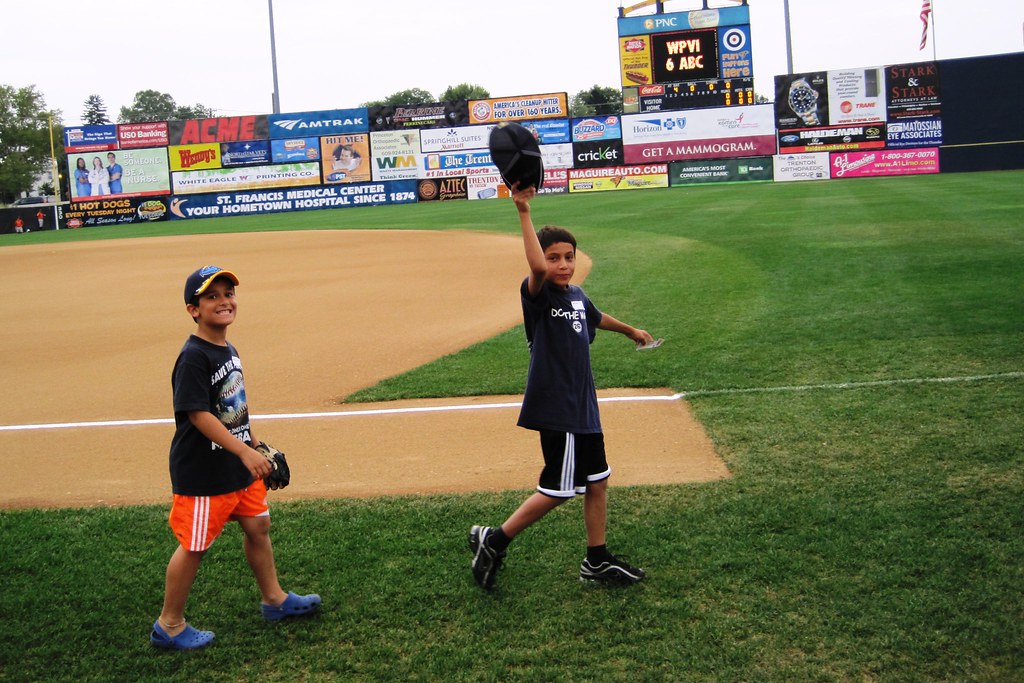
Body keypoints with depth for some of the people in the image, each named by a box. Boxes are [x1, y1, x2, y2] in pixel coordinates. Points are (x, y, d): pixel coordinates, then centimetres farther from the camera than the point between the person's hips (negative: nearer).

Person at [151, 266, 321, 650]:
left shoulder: (228, 349, 7)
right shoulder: (193, 358, -21)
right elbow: (198, 414, -26)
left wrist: (255, 443, 21)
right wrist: (245, 452, -30)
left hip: (238, 465, 9)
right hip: (202, 471, -9)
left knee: (258, 525, 18)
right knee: (194, 546, 2)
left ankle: (274, 599, 35)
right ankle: (169, 626, 18)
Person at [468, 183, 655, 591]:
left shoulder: (576, 295, 9)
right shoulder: (538, 295, -15)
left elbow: (595, 317, 32)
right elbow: (537, 268, -39)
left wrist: (630, 331, 49)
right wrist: (524, 212, -44)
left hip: (583, 407, 9)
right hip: (556, 408, -9)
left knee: (597, 482, 15)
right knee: (559, 490, -4)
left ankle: (597, 561, 28)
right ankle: (494, 540, 10)